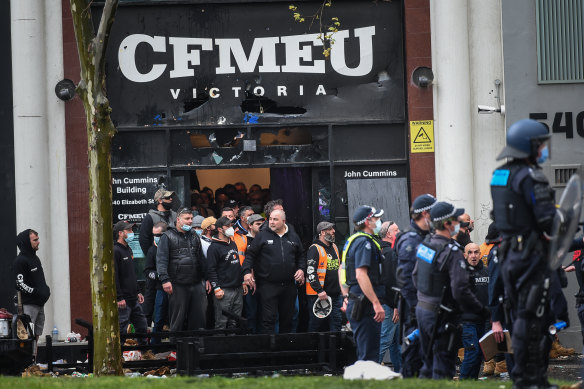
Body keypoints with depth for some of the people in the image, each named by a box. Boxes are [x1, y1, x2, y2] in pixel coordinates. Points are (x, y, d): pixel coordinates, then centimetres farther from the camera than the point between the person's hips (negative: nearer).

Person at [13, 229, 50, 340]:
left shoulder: (36, 259, 18)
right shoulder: (20, 261, -11)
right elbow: (20, 284, -17)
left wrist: (46, 290, 7)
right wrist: (37, 293, -20)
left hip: (40, 305, 9)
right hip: (28, 305, -9)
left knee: (36, 336, 9)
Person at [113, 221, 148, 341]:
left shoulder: (128, 250, 17)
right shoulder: (115, 251, -13)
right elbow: (113, 276, -18)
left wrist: (137, 292, 21)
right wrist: (119, 298, -21)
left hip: (133, 299, 9)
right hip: (123, 301, -9)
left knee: (142, 326, 11)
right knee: (122, 329, -7)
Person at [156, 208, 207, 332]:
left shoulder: (195, 237, 18)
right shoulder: (168, 237, 0)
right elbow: (161, 260, -7)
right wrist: (165, 279, -18)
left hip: (197, 285, 5)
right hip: (177, 286, -5)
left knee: (199, 317, 4)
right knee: (178, 320, -1)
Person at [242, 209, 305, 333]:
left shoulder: (293, 237, 11)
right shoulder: (263, 235, 1)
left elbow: (301, 256, 22)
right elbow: (250, 254, 0)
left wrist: (301, 269, 4)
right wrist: (247, 272, -13)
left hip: (289, 285, 4)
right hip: (268, 285, -4)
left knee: (287, 318, 11)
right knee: (269, 318, -8)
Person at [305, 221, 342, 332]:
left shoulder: (334, 247, 16)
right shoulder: (314, 249, -11)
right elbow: (310, 272, -18)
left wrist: (341, 288, 23)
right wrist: (319, 291, -24)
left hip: (336, 295, 8)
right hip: (318, 295, -8)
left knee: (336, 323, 6)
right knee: (316, 326, -4)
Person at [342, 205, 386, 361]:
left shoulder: (354, 240, 19)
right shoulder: (364, 242, -14)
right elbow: (361, 275, -23)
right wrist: (376, 303, -24)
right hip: (365, 307, -11)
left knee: (364, 354, 14)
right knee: (369, 356, -11)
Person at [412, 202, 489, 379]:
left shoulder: (424, 245, 4)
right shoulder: (452, 252, -21)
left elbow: (416, 277, 16)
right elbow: (460, 290, -24)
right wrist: (482, 311, -14)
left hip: (421, 309, 8)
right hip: (440, 316, -8)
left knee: (429, 361, 19)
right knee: (443, 365, -2)